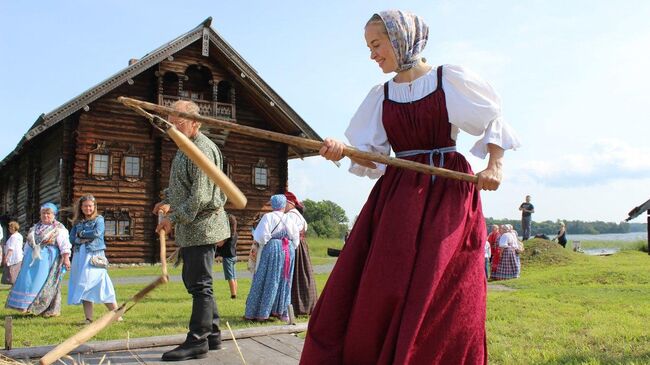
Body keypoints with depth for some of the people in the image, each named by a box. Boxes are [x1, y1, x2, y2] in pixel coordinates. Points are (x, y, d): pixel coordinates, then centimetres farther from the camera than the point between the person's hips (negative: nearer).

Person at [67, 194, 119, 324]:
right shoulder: (77, 222, 16)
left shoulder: (99, 219, 6)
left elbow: (97, 233, -12)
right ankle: (88, 319, 4)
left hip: (94, 256, -4)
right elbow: (72, 238, 6)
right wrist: (85, 238, -9)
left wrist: (81, 234, -2)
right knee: (84, 288, 1)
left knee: (102, 286, -8)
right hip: (80, 256, 4)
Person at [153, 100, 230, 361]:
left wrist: (174, 218, -15)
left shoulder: (202, 150, -17)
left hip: (201, 226, -10)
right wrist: (169, 202, 13)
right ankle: (212, 335, 23)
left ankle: (197, 341, 4)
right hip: (191, 228, 10)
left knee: (199, 284, -4)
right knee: (194, 281, 15)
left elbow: (200, 197, -22)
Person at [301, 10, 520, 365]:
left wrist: (495, 166, -9)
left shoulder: (450, 79, 1)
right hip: (396, 197, 4)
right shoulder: (380, 96, 12)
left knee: (441, 302, -6)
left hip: (448, 193, -3)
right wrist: (343, 151, -13)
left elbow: (494, 122, 7)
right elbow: (371, 157, 7)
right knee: (374, 295, -2)